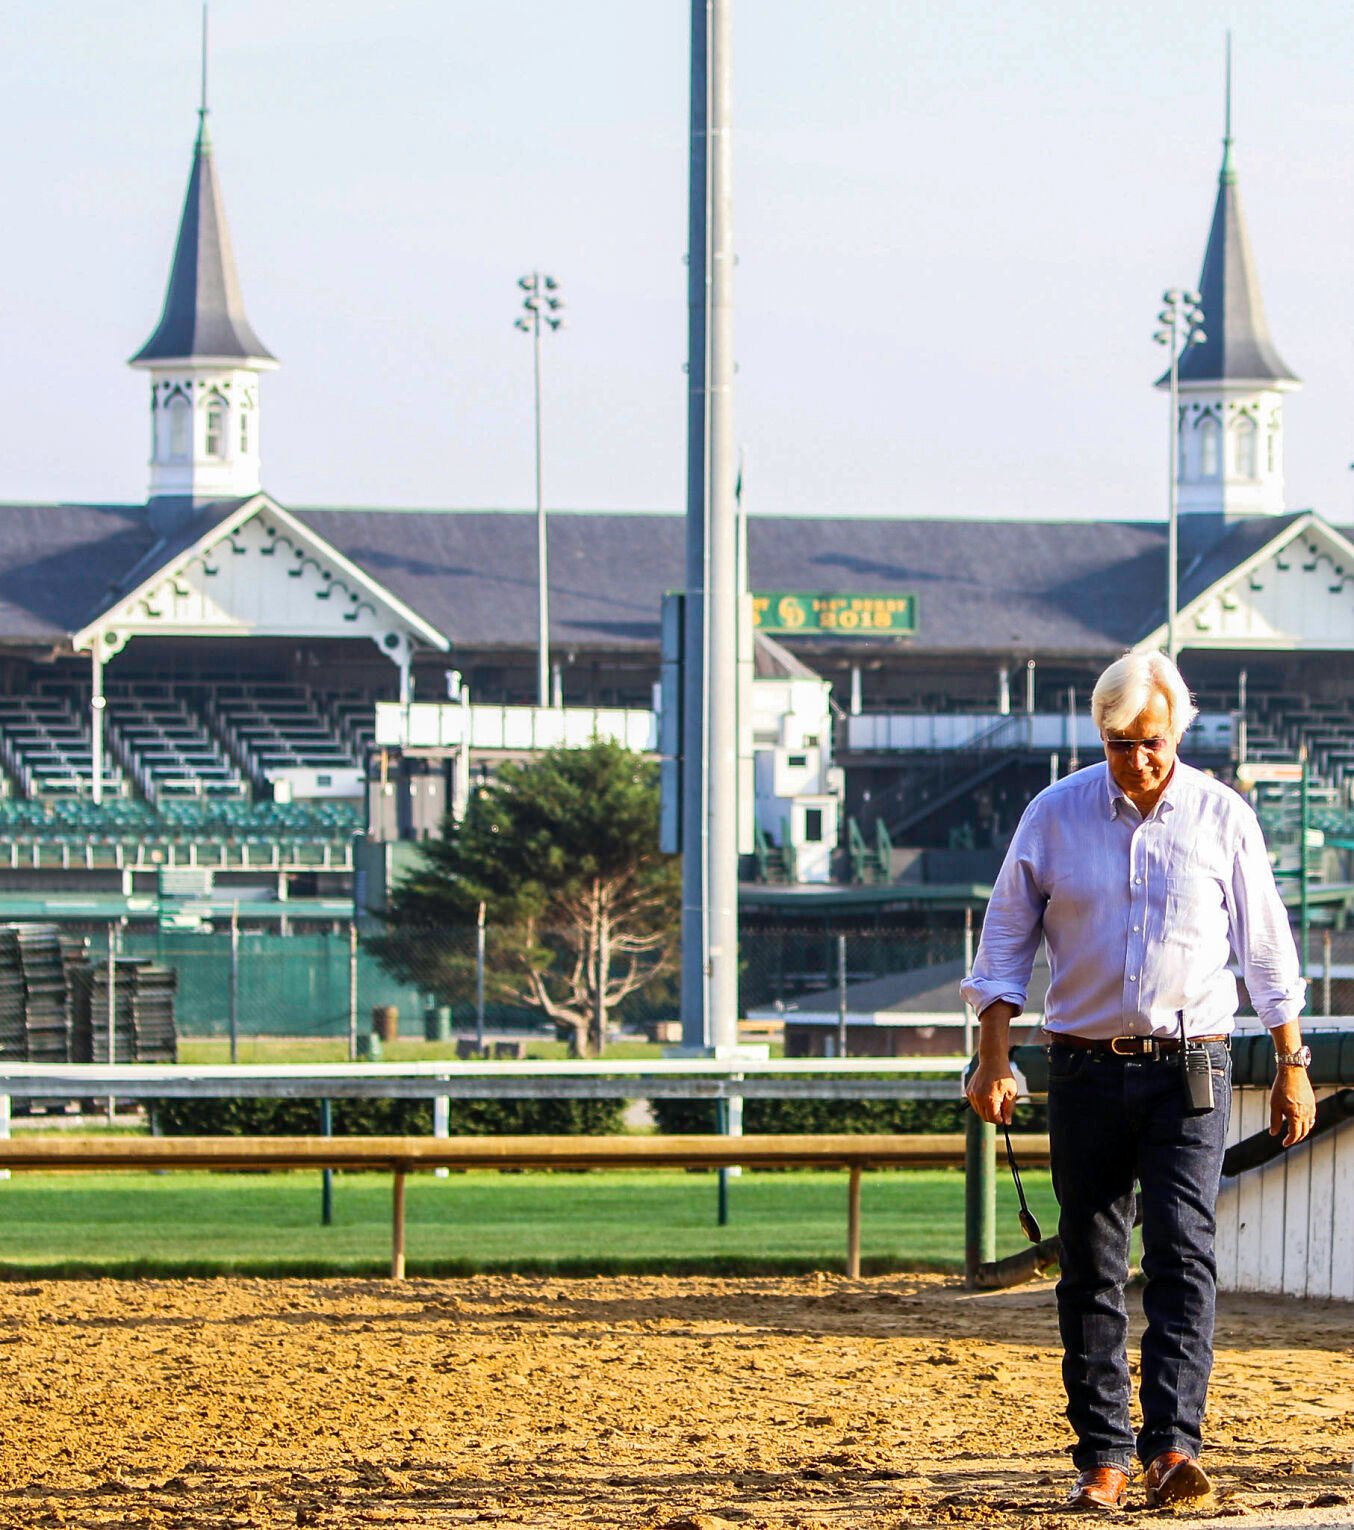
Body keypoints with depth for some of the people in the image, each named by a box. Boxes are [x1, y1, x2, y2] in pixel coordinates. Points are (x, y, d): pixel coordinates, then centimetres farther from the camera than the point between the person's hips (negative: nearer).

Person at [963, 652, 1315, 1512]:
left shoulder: (1222, 817, 1)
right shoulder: (1055, 815, 2)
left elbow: (1266, 949, 6)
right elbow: (1006, 941, 6)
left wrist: (1292, 1067, 5)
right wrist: (993, 1057, -2)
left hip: (1190, 1069, -1)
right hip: (1087, 1069, 1)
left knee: (1183, 1249, -14)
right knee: (1091, 1270, 2)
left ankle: (1173, 1447, -21)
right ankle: (1102, 1458, 7)